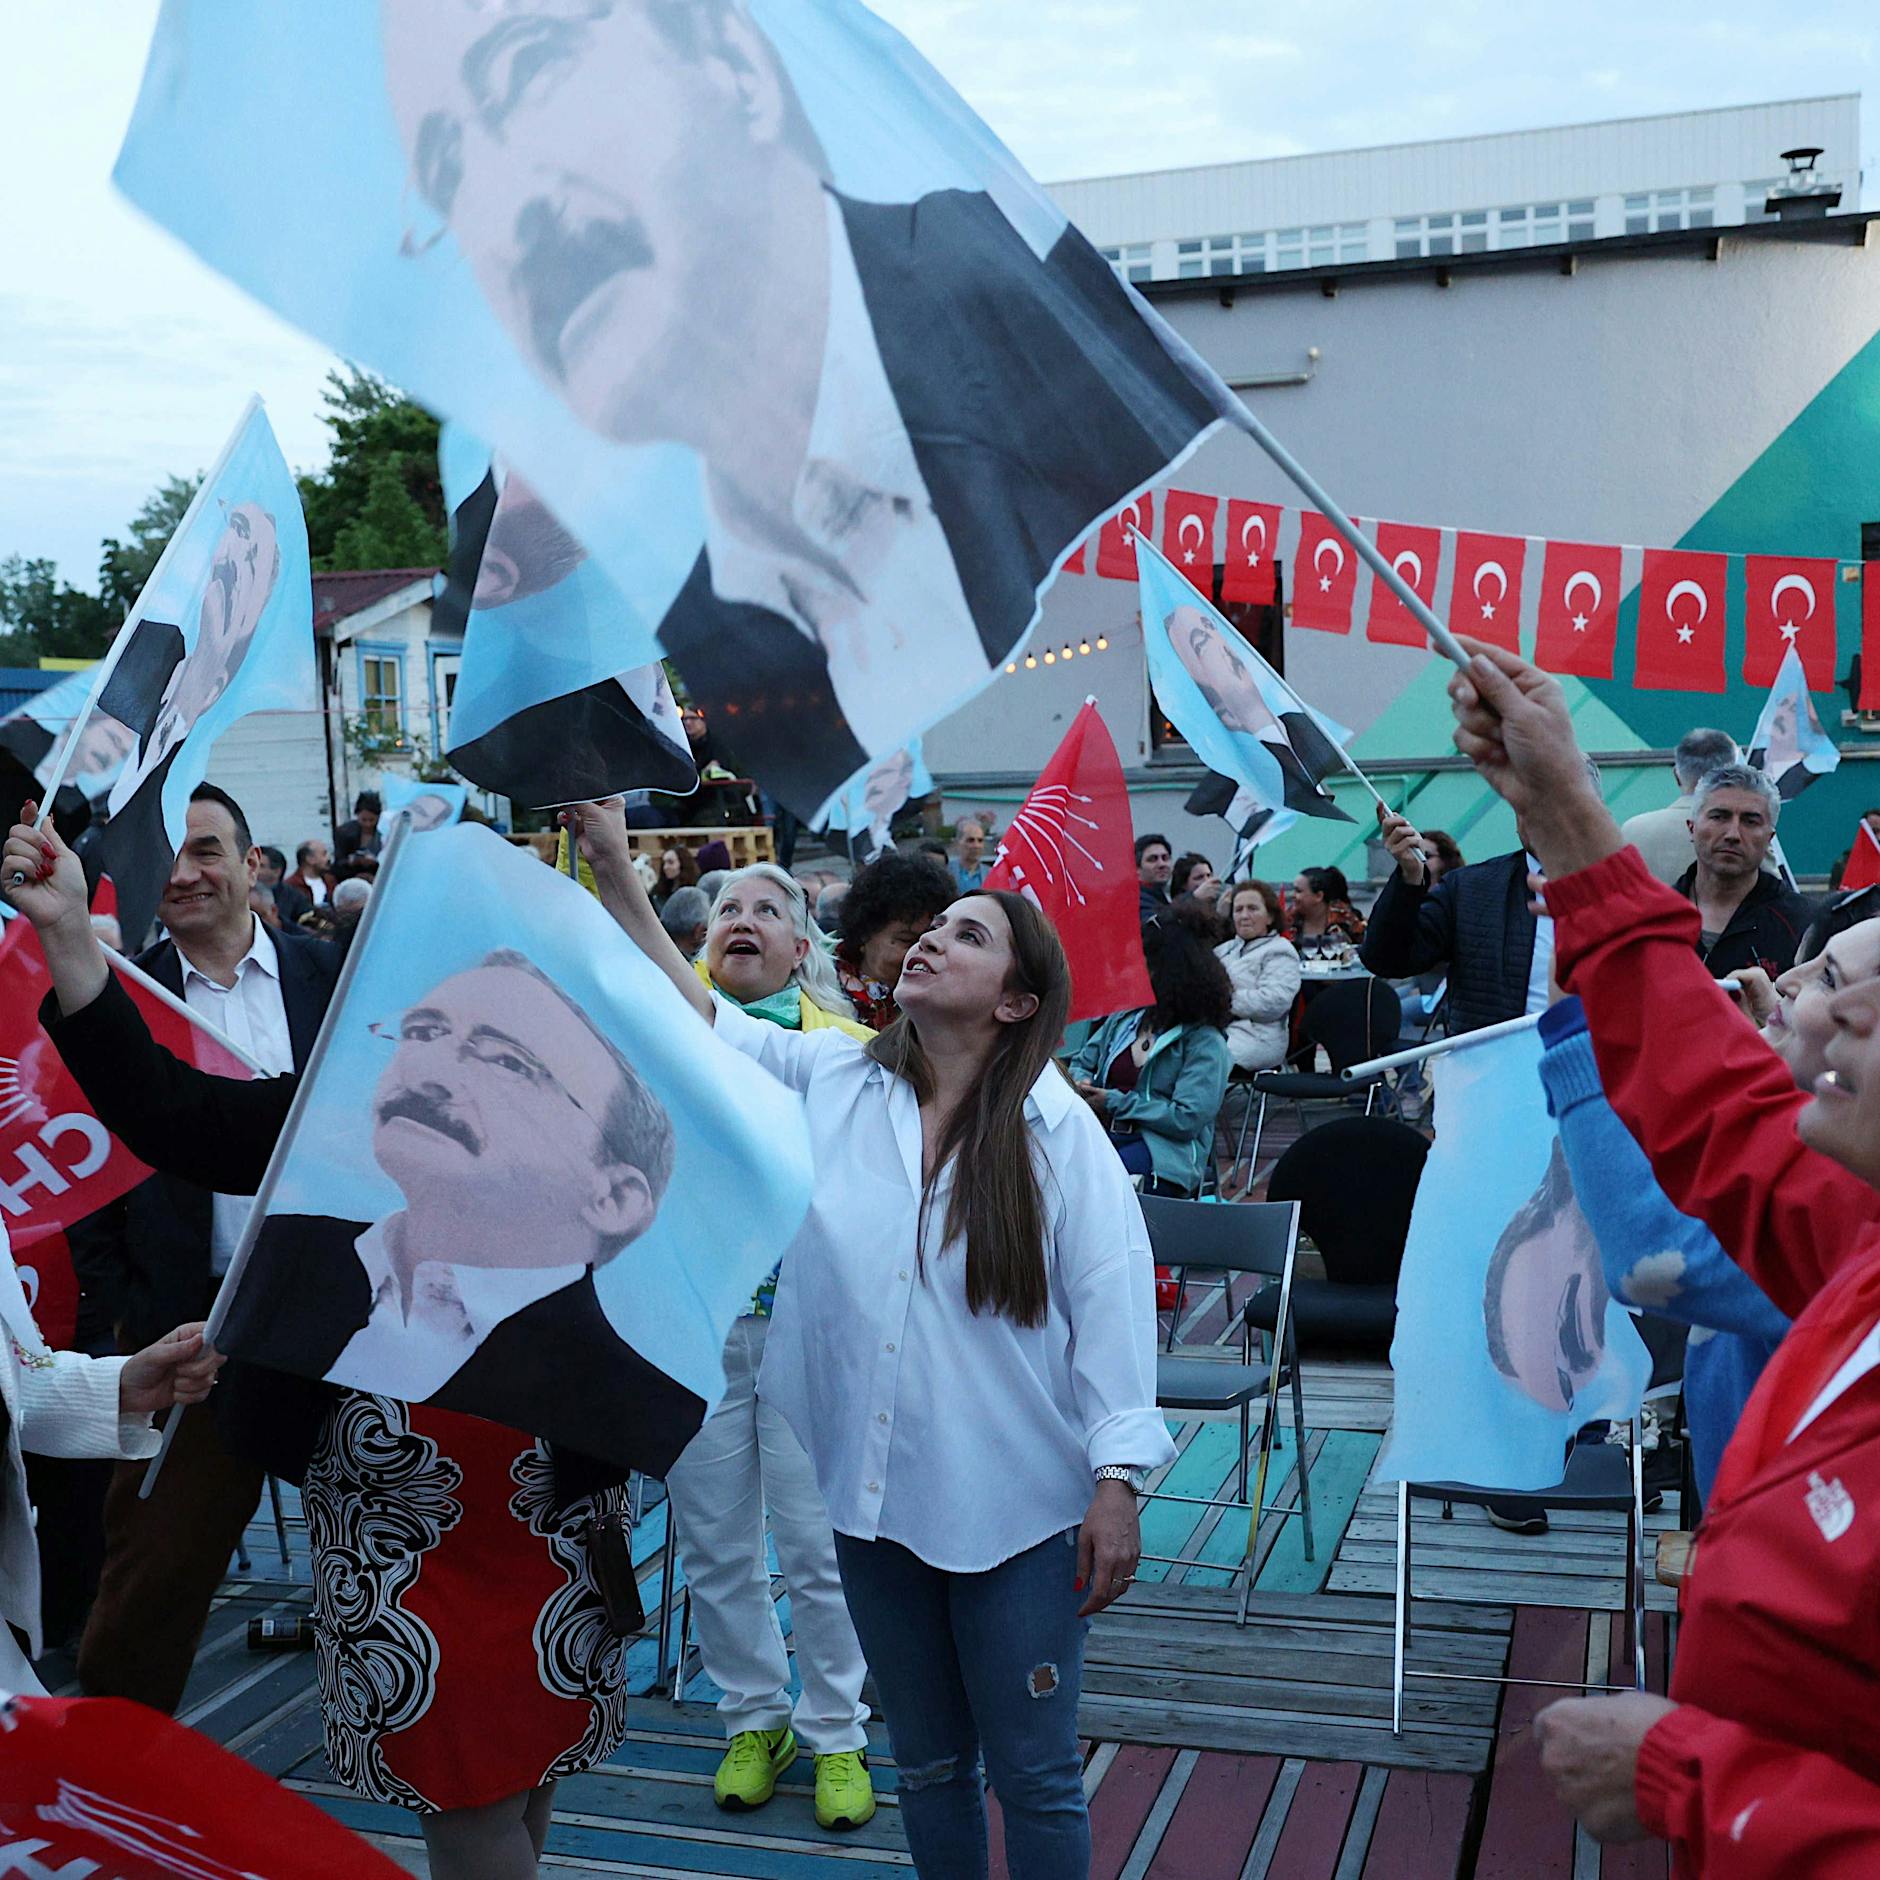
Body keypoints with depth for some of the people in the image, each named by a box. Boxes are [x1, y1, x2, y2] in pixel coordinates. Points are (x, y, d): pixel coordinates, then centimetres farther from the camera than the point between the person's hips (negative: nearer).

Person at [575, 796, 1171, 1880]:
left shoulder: (1056, 1129, -9)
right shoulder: (830, 1080, 1)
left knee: (1035, 1778, 8)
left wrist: (1117, 1483, -13)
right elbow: (699, 1019, 0)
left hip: (1017, 1507, -3)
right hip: (876, 1494, 4)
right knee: (928, 1764, 20)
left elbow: (1113, 1302, -10)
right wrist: (616, 871, -7)